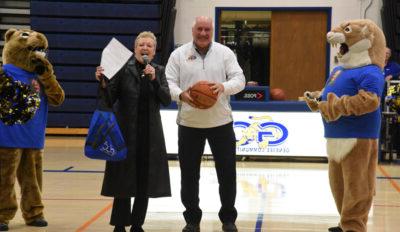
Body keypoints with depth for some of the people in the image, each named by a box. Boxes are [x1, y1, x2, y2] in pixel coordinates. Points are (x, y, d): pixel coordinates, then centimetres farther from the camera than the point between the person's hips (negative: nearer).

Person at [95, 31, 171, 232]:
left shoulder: (158, 71, 7)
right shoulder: (123, 69, -3)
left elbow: (166, 100, -4)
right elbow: (109, 101, -5)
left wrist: (154, 79, -16)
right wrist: (103, 83, -22)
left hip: (150, 133, 3)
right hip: (126, 132, -3)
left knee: (145, 181, 6)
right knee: (124, 180, 0)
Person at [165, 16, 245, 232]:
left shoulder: (225, 52, 2)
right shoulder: (179, 54, 1)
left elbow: (239, 79, -3)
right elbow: (169, 82, -3)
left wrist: (224, 87, -24)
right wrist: (181, 95, -24)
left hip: (220, 121, 0)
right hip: (189, 123, 0)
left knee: (227, 172, 5)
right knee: (189, 174, 6)